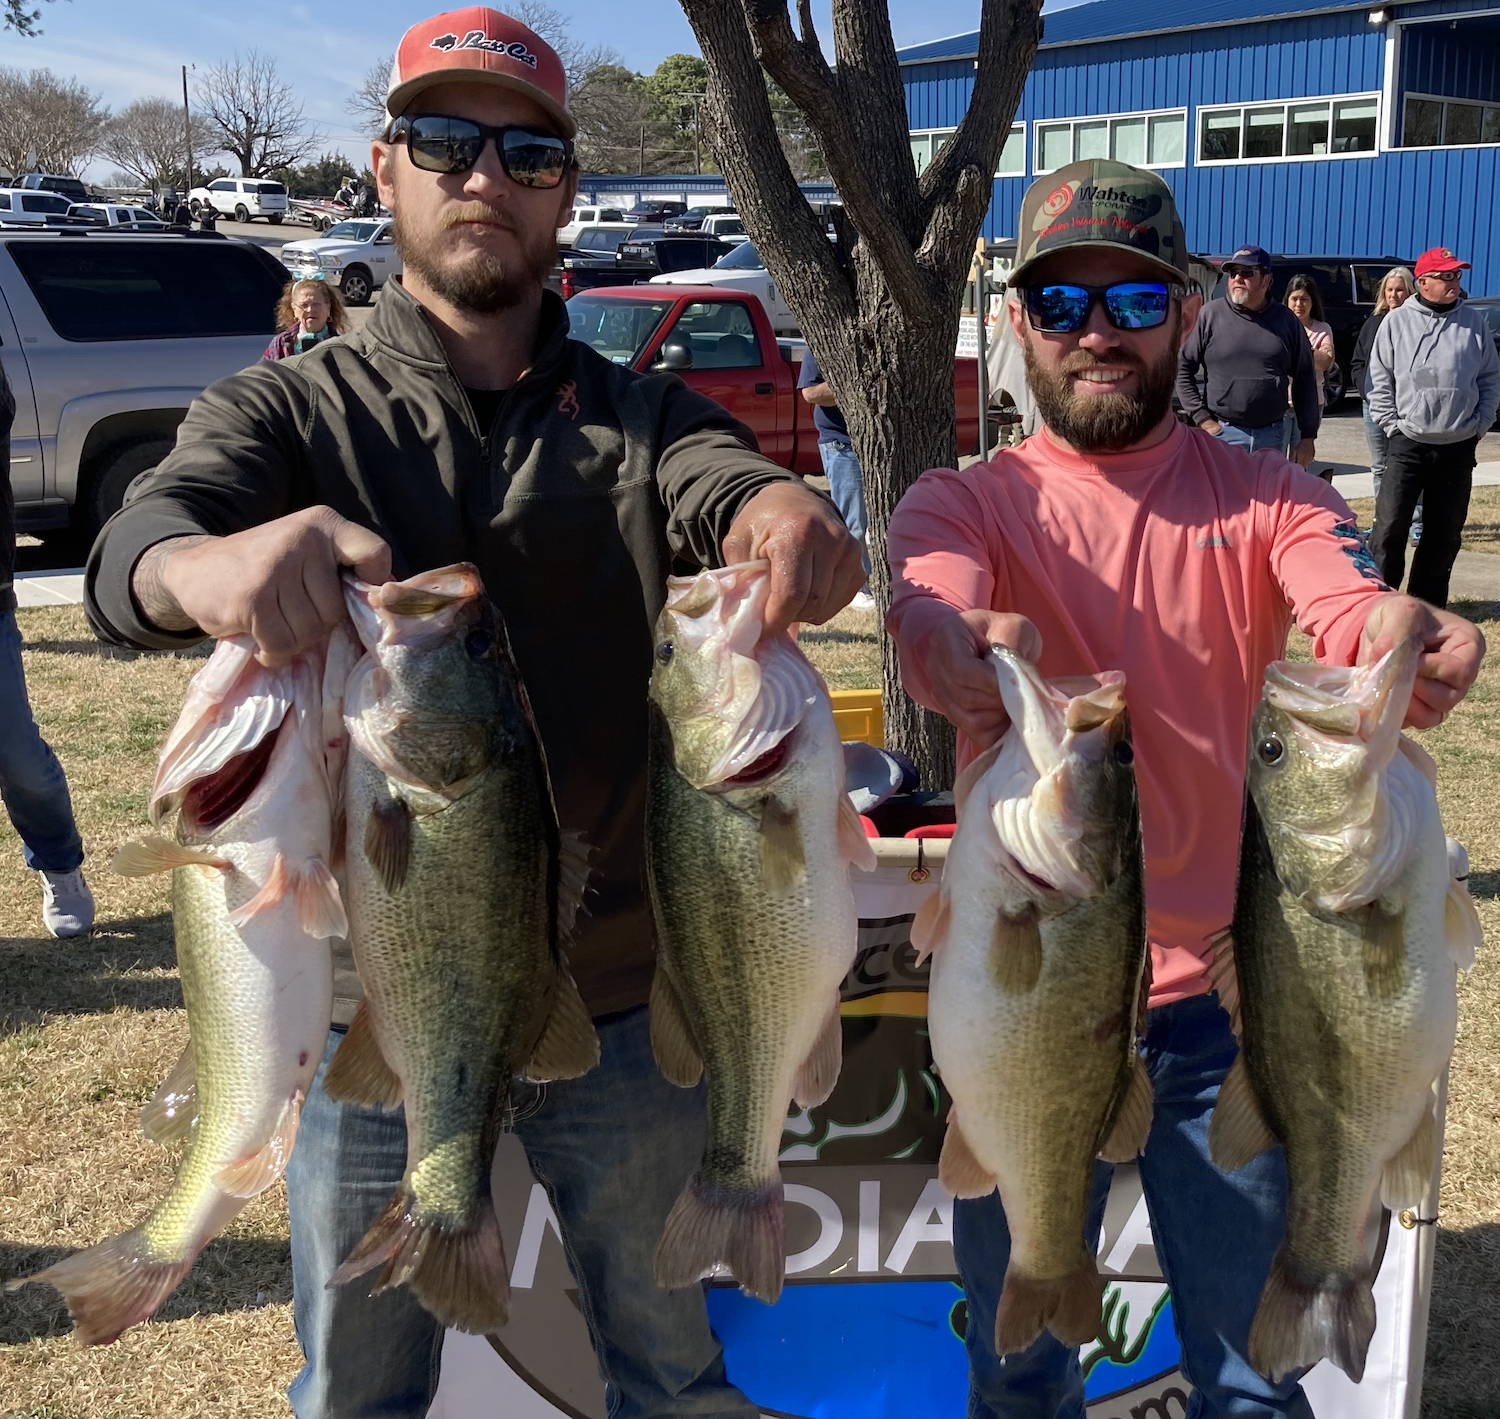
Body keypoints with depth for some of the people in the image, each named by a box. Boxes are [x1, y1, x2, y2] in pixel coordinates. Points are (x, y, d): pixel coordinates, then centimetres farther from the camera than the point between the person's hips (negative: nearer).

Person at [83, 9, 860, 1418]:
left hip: (623, 999, 1)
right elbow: (131, 551, -20)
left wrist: (783, 514, -42)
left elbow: (725, 482, -17)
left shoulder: (642, 416, 5)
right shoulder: (289, 406, 0)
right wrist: (211, 563, -45)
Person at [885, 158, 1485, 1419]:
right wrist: (963, 655, -47)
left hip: (1216, 993, 1)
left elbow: (1349, 607, -19)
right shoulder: (966, 501, 0)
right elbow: (926, 612, -23)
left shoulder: (1266, 497, 2)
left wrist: (1404, 642, -43)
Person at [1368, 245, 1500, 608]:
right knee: (1390, 526, -6)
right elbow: (1380, 381, 1)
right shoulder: (1396, 322, 0)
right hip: (1408, 443, -2)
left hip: (1459, 447, 3)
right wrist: (1391, 424, -5)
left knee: (1445, 532, 8)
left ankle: (1427, 603, 18)